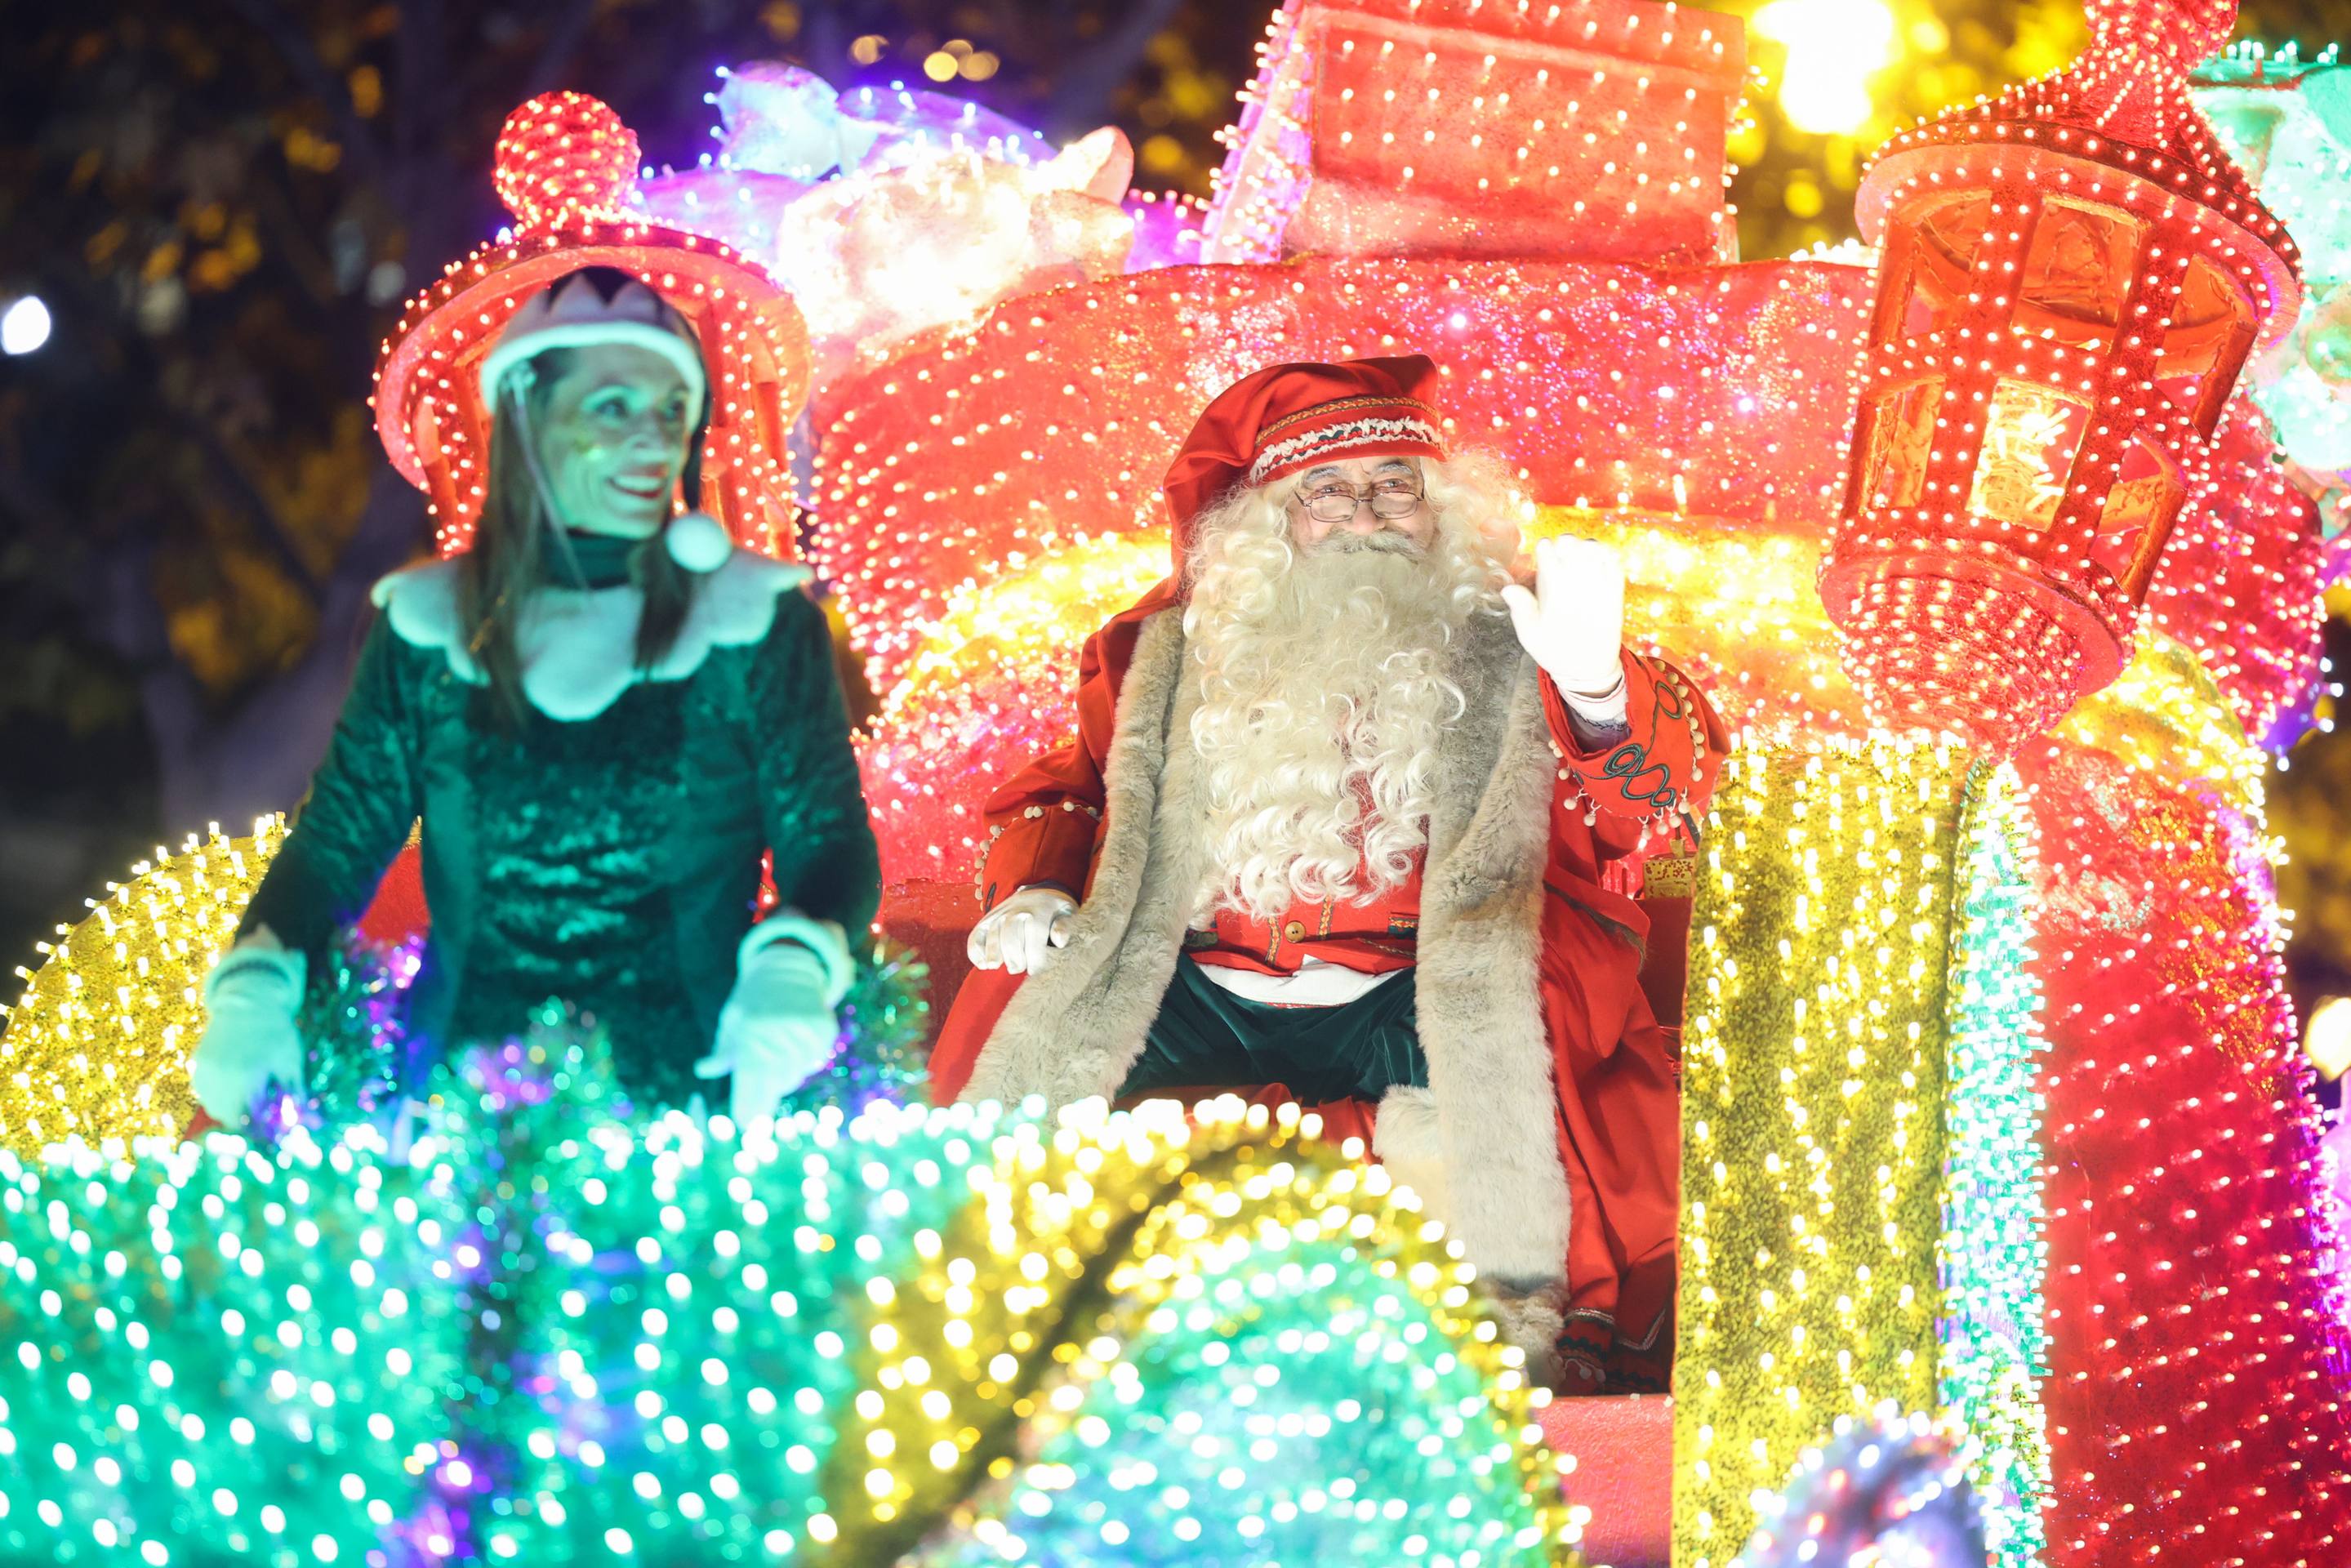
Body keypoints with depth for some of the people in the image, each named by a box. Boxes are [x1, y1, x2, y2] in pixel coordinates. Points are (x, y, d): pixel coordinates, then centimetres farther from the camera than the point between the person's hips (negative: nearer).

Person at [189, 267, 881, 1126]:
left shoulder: (757, 622, 6)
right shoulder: (427, 627, 9)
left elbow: (831, 846, 4)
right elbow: (334, 842, 11)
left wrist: (794, 974, -18)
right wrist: (254, 986, -8)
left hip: (685, 1110, -1)